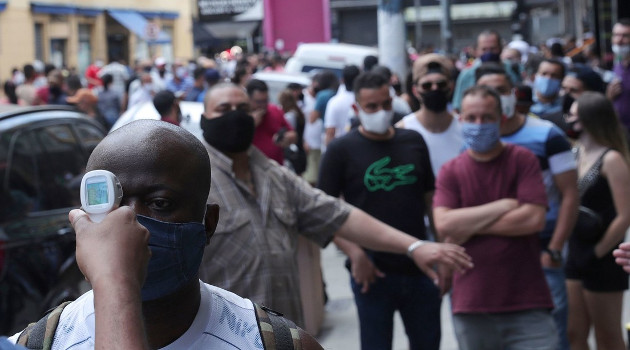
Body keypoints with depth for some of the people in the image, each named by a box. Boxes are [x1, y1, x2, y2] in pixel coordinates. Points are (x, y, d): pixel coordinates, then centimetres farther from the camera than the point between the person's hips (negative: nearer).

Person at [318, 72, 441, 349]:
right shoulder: (341, 150, -5)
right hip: (374, 273, -3)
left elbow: (430, 198, 14)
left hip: (419, 268, 4)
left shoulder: (414, 142, 6)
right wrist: (355, 254, -18)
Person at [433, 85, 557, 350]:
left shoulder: (523, 160, 0)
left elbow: (534, 219, -13)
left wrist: (470, 225, -8)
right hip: (471, 305, 2)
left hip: (527, 304, -2)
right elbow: (443, 225, -10)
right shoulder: (450, 171, 5)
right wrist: (503, 206, -11)